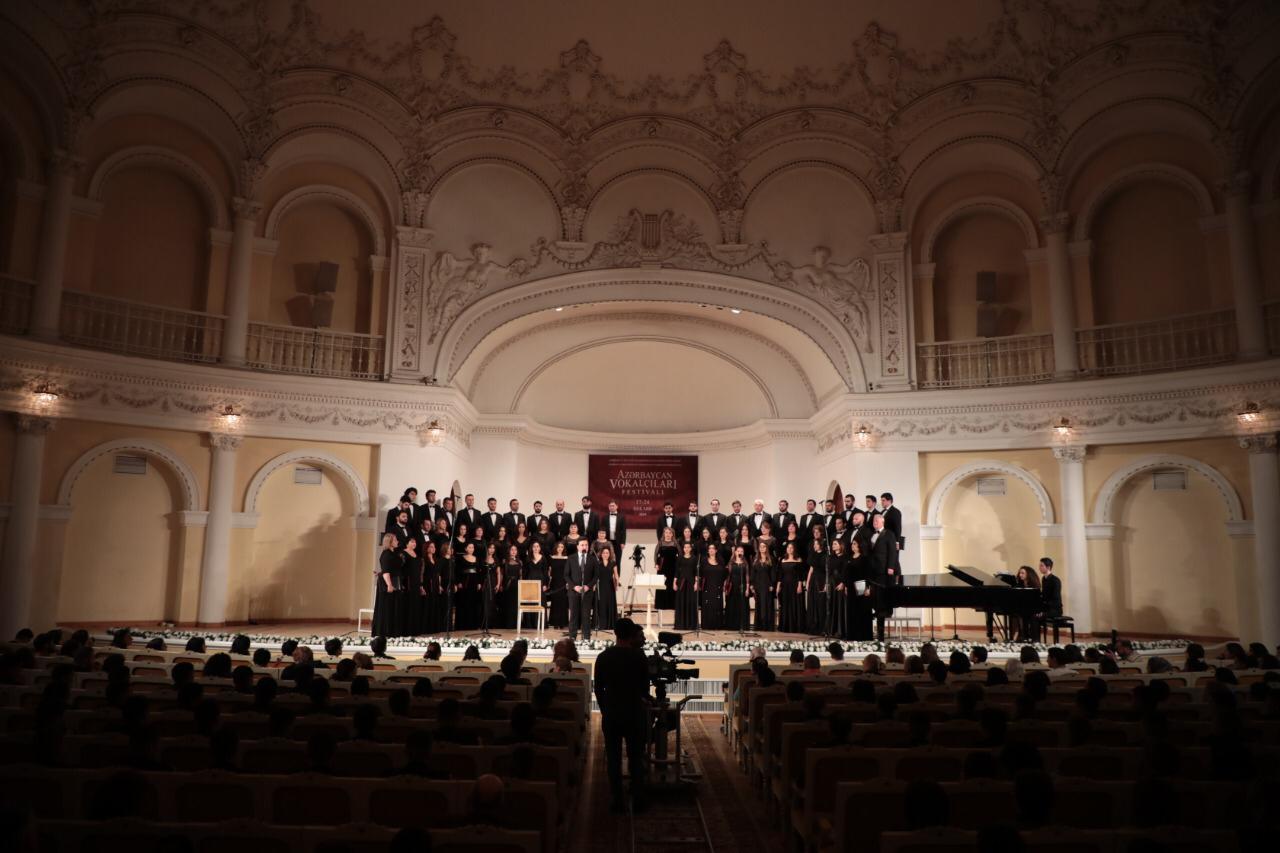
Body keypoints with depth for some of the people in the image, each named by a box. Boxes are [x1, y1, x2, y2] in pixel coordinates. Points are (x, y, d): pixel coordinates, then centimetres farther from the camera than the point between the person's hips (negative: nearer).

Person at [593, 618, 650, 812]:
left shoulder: (603, 657, -4)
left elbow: (598, 689, 2)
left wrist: (605, 710, 13)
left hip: (610, 714, 1)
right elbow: (645, 686, 0)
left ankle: (617, 801, 12)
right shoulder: (639, 656, -10)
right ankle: (638, 800, 14)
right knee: (636, 758, 10)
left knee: (613, 759, 9)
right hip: (634, 713, -1)